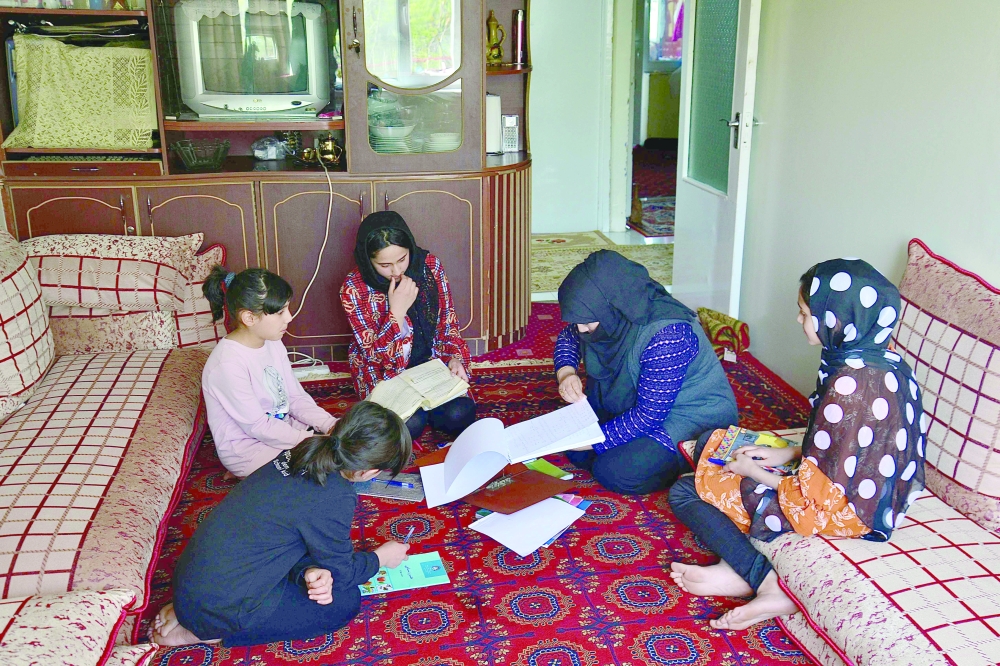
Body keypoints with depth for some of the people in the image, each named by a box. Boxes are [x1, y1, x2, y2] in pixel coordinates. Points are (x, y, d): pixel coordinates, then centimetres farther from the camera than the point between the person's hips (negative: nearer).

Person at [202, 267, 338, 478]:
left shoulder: (273, 344, 0)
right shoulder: (228, 365, -26)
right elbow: (258, 427, -23)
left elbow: (296, 397, 3)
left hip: (282, 428, 7)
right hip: (247, 449, -7)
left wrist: (330, 425, -13)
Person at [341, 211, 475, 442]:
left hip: (431, 360, 3)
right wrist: (397, 311, -28)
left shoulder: (430, 266, -9)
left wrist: (455, 358, -15)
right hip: (384, 370, -2)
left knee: (460, 413, -22)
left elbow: (447, 323, 3)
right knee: (410, 424, -27)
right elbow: (374, 354, -15)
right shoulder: (354, 289, -17)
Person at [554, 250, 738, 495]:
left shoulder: (666, 336, -34)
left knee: (613, 473, -23)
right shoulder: (610, 315, -11)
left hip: (691, 419, -8)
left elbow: (649, 415, -29)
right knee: (576, 453, -6)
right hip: (635, 405, 8)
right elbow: (568, 337, 10)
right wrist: (566, 373, -11)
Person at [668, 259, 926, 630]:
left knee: (684, 492, 0)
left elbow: (817, 496, -26)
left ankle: (764, 581, -7)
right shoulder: (885, 362, -5)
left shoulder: (848, 387, -33)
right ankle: (739, 564, 3)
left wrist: (755, 471, -10)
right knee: (710, 444, 16)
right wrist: (786, 454, 4)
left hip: (841, 514, -10)